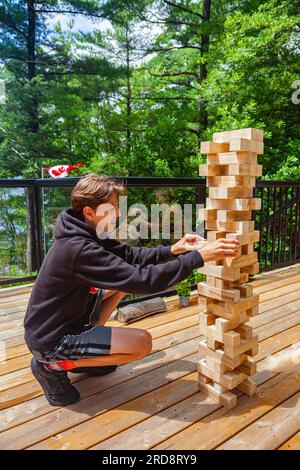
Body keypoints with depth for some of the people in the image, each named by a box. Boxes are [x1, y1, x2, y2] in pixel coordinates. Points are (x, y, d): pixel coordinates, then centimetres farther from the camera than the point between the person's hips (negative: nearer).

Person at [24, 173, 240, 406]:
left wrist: (172, 250, -13)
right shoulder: (78, 249, -32)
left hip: (63, 319, 9)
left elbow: (130, 254, 1)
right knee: (142, 342, -17)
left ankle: (83, 352, 15)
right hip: (50, 340, -9)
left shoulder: (84, 233, -2)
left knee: (123, 281, 11)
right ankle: (53, 365, -2)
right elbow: (142, 279, -34)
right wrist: (199, 257, -30)